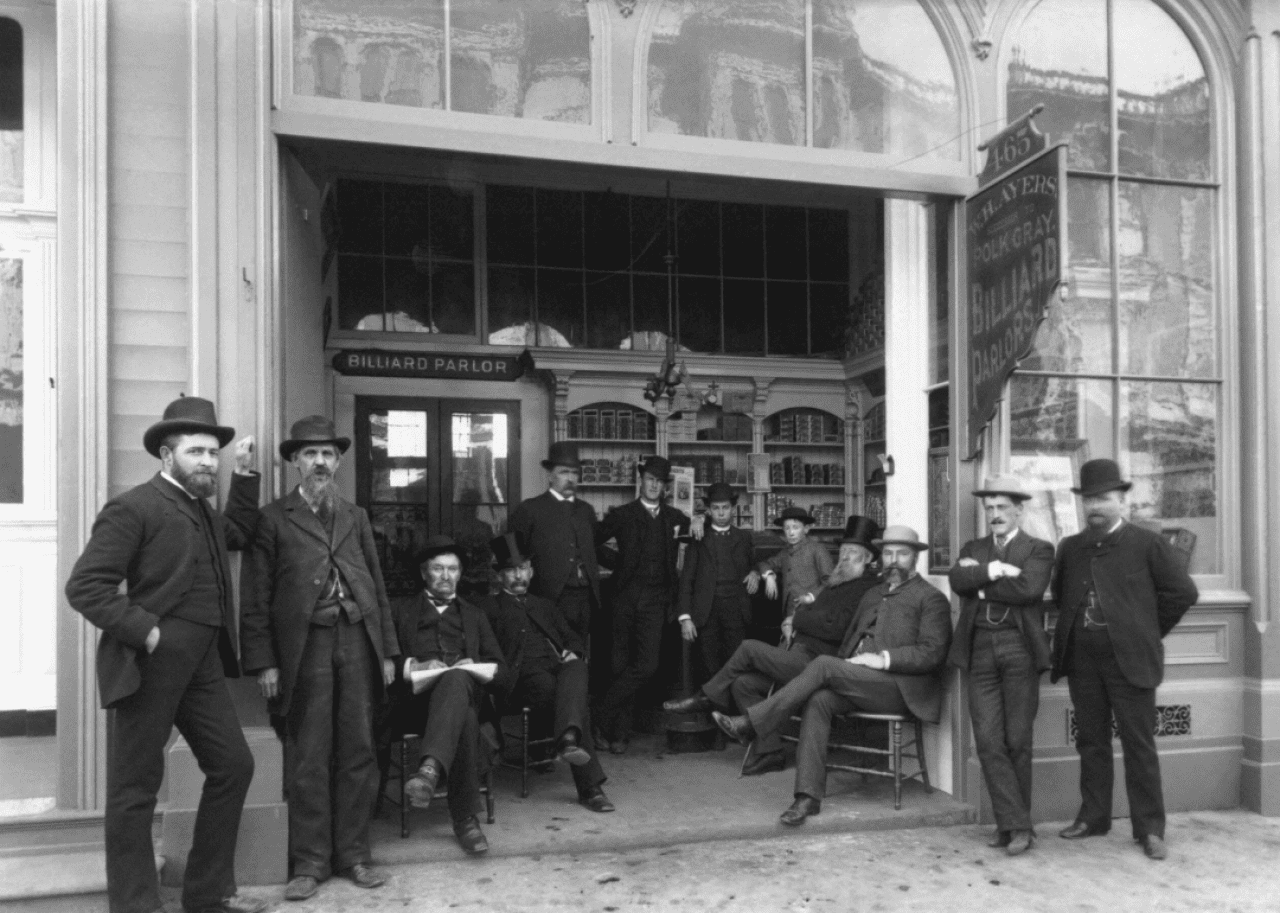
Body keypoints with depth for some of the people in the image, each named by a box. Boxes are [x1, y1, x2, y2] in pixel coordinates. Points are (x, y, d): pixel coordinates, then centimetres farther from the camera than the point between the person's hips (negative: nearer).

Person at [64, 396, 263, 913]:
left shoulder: (201, 511, 15)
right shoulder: (133, 508, -11)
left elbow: (239, 533, 33)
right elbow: (85, 586, -16)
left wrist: (245, 475, 22)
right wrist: (146, 631, -18)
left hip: (202, 663, 9)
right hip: (152, 663, -9)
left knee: (233, 765, 12)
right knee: (136, 787, 3)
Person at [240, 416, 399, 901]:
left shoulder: (356, 516, 15)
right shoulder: (273, 518, 3)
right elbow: (257, 599, 0)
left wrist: (388, 650, 9)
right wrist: (263, 662, -6)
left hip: (358, 642, 3)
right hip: (306, 646, -3)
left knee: (357, 752, 8)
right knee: (308, 759, 3)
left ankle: (353, 854, 19)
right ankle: (310, 861, 15)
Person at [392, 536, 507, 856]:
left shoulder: (474, 616, 29)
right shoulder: (401, 610, 24)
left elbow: (503, 677, 19)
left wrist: (477, 670, -3)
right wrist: (412, 667, -11)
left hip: (466, 692, 1)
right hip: (416, 702, -1)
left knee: (457, 678, -40)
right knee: (464, 720, -39)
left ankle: (430, 769, -59)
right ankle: (465, 817, -40)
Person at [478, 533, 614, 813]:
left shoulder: (543, 606, 34)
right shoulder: (490, 607, 19)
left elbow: (572, 638, 30)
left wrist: (572, 653, 6)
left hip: (559, 667, 3)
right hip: (524, 677, -3)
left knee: (577, 668, -36)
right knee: (563, 696, -35)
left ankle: (568, 739, -58)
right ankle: (590, 787, -39)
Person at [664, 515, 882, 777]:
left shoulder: (868, 588, -9)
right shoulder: (837, 582, 22)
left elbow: (836, 628, -19)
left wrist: (800, 616, -5)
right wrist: (794, 627, 4)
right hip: (800, 656, 9)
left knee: (749, 648, -10)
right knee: (743, 684, -4)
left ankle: (707, 698, 8)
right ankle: (768, 753, 1)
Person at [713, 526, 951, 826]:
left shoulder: (931, 599, 5)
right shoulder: (873, 594, 26)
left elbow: (932, 653, -7)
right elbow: (850, 639, 28)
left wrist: (884, 658, -17)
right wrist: (845, 662, 6)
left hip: (901, 687, -6)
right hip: (857, 682, 6)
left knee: (824, 664, -26)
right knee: (818, 700, -27)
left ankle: (750, 724, -24)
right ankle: (808, 796, -26)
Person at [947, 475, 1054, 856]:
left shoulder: (1038, 549, 6)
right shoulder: (973, 549, 18)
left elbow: (1028, 588, -14)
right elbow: (957, 580, -2)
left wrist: (980, 580, -6)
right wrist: (995, 571, -13)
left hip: (1018, 647, -3)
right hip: (980, 649, 3)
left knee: (1017, 740, 3)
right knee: (988, 741, -1)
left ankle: (1012, 822, 16)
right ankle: (1017, 824, 7)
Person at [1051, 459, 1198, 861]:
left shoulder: (1147, 544, -3)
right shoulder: (1070, 548, 10)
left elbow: (1183, 592, -1)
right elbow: (1060, 594, 23)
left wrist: (1148, 630, 2)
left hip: (1129, 659, -4)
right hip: (1082, 661, 4)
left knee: (1139, 745, 1)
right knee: (1091, 741, 11)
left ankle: (1149, 828, 10)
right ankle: (1093, 817, 21)